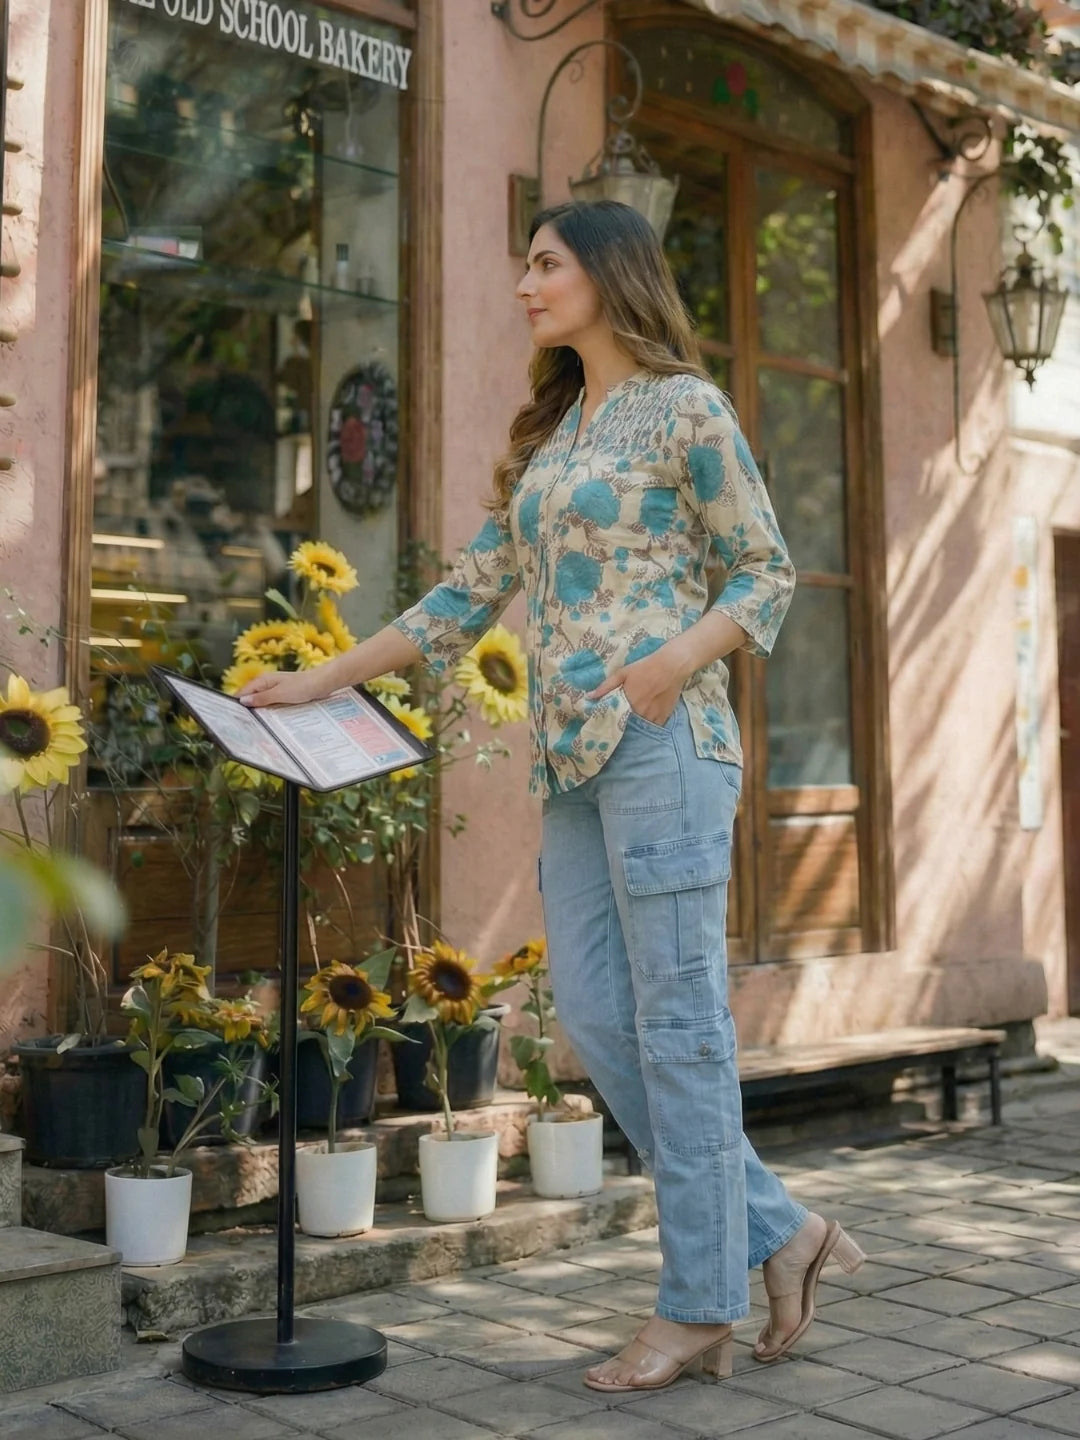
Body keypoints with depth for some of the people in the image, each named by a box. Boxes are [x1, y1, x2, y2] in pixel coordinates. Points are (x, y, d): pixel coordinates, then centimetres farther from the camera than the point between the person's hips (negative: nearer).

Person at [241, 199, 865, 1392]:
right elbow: (472, 592, 19)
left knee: (675, 1015, -3)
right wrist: (324, 680, 15)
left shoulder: (684, 407, 1)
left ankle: (702, 1301, 9)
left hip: (659, 737, -7)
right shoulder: (550, 435, 21)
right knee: (593, 1012, 3)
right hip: (572, 755, 8)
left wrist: (680, 657, -19)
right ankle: (776, 1232, 15)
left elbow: (767, 570, -1)